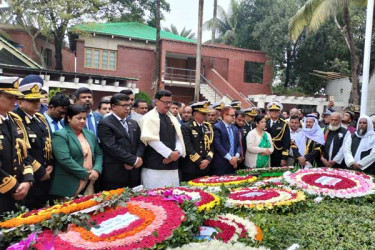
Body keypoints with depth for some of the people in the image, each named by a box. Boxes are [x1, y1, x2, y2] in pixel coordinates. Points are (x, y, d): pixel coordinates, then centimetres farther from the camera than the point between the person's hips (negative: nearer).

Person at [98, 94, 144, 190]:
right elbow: (112, 147, -15)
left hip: (134, 173, 6)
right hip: (114, 174, -6)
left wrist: (138, 159, -8)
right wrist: (134, 160, -13)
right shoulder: (105, 124, -6)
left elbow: (141, 143, 12)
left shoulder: (134, 123, 16)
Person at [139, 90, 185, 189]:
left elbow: (179, 137, 12)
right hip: (155, 166, -6)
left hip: (173, 165, 6)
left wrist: (177, 152, -7)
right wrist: (170, 154, -14)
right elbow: (151, 139, -14)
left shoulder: (172, 118, 16)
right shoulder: (148, 118, -5)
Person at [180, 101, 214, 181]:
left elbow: (211, 145, 10)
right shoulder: (186, 127, -6)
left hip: (205, 168, 5)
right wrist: (200, 162, -12)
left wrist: (208, 160, -5)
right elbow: (188, 147, -13)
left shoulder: (208, 127, 13)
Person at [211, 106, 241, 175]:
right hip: (221, 164, -6)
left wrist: (236, 156, -5)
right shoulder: (217, 127, -7)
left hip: (233, 163, 6)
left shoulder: (235, 128, 15)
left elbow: (238, 145, 14)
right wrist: (229, 158, -15)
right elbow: (217, 145, -15)